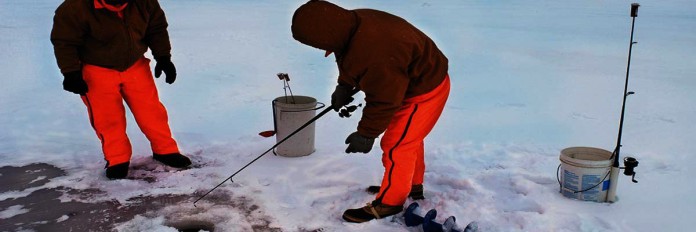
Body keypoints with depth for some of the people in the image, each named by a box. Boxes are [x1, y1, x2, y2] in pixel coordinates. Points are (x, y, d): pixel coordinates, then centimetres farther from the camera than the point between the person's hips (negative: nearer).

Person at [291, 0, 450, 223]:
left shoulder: (375, 54, -40)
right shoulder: (354, 23, -11)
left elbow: (383, 100, -28)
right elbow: (352, 65, 10)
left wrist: (366, 134, -16)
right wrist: (344, 86, -2)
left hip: (425, 91, -10)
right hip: (407, 82, 10)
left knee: (396, 146, -2)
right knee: (407, 139, 23)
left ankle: (389, 202, 14)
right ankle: (413, 185, 41)